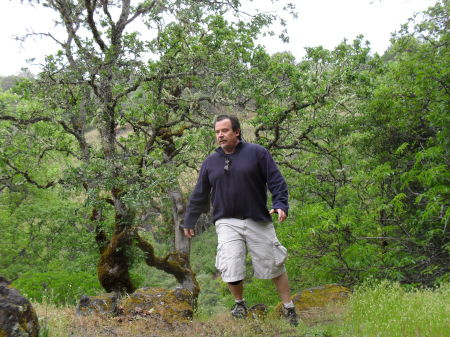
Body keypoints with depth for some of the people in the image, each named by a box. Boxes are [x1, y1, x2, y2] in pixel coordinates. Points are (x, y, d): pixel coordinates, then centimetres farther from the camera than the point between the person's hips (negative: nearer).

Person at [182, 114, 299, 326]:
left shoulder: (257, 153, 0)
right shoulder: (210, 162, 10)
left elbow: (276, 181, -1)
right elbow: (199, 196, 17)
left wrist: (280, 204, -16)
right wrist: (189, 222, 19)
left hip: (258, 221, -1)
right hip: (227, 223, 2)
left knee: (274, 265, 4)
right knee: (231, 268, -9)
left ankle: (289, 308, 20)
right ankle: (239, 304, 18)